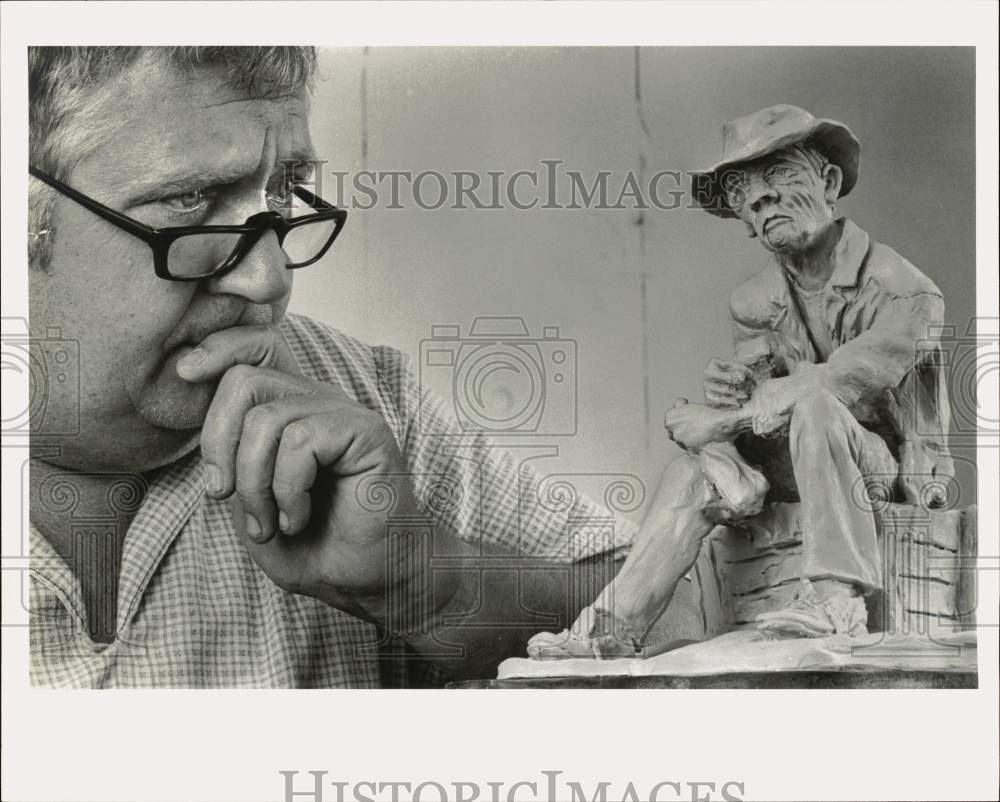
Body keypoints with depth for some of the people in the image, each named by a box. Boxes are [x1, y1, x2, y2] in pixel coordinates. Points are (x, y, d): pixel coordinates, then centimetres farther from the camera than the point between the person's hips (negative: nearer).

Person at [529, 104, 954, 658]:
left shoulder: (903, 291, -18)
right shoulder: (753, 304, 3)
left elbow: (842, 383, -28)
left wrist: (717, 419, -23)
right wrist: (731, 393, -28)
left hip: (901, 472, -6)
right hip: (804, 477, 6)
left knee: (810, 399, -31)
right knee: (695, 468, -12)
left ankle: (838, 599, -33)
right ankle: (614, 627, -11)